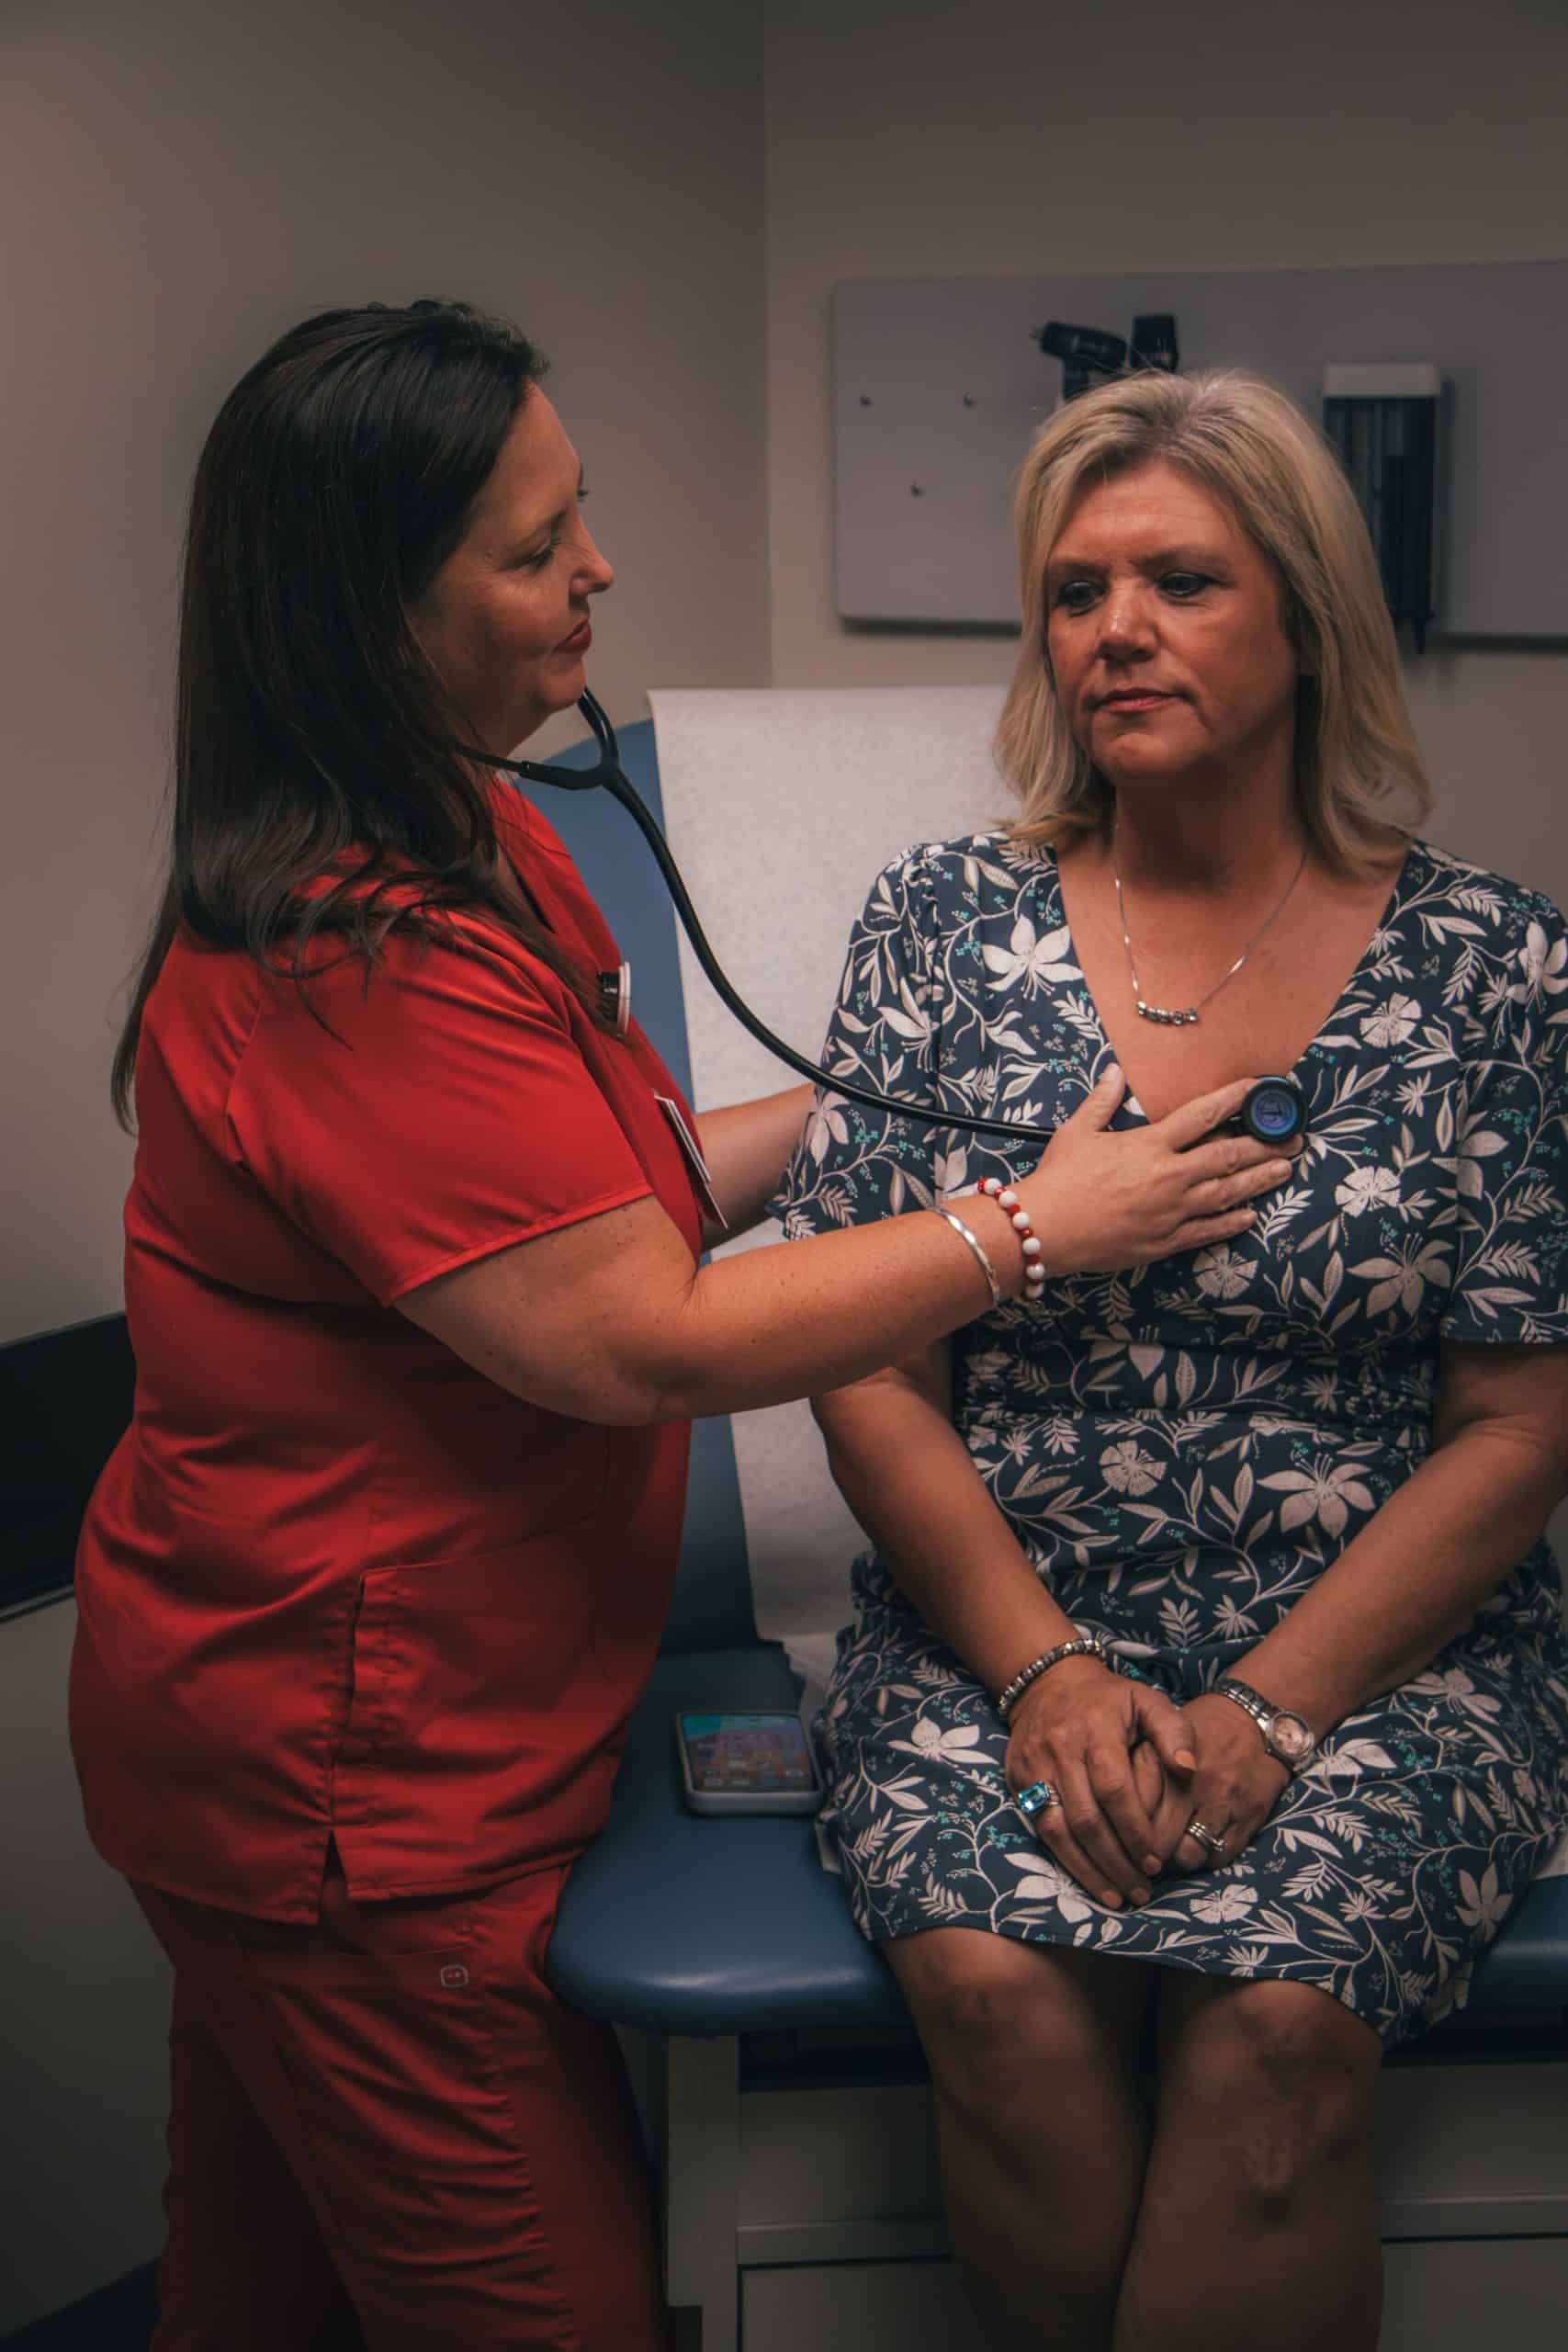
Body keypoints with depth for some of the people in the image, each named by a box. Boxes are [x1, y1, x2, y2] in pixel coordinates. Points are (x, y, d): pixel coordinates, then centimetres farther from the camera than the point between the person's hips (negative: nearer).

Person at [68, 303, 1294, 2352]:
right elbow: (645, 1346, -25)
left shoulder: (466, 842, 7)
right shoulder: (356, 965, -27)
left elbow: (600, 1204, 11)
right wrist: (1031, 1233, -17)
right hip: (356, 1797, -9)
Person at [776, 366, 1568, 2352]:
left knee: (1272, 2020, -28)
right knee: (999, 1984, -26)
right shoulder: (941, 924, 3)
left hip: (1382, 1651, -1)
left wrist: (1270, 1708, -13)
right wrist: (1048, 1673, -12)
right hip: (995, 1629, 1)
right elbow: (868, 1378, 1)